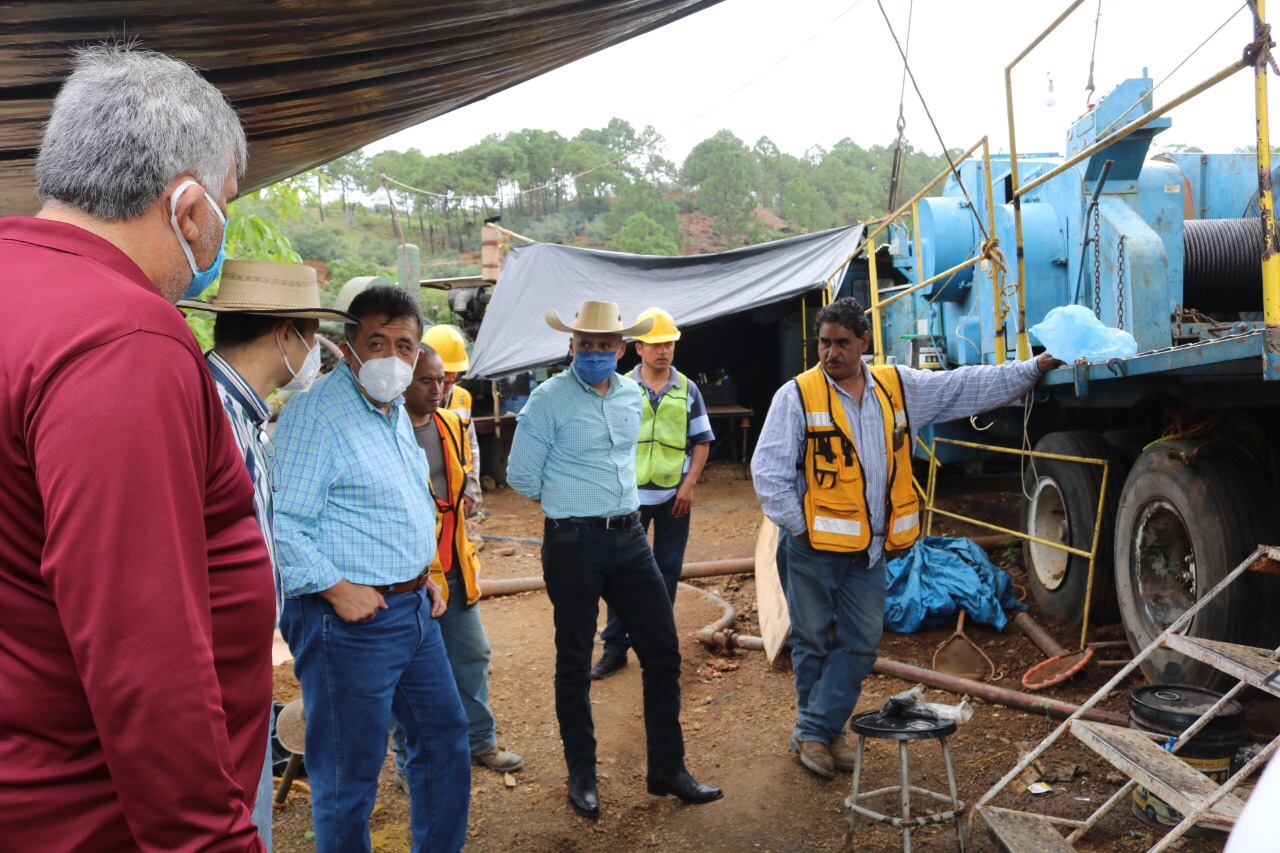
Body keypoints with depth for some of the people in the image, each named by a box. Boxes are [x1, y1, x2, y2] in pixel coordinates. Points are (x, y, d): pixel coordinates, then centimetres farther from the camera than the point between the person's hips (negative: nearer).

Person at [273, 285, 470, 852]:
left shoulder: (395, 411, 13)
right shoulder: (316, 411, -15)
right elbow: (280, 524, -23)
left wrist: (422, 578, 14)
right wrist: (336, 589, -22)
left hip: (413, 610, 9)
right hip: (350, 621, -9)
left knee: (446, 741, 20)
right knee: (348, 781, 6)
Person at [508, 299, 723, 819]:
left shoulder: (632, 395, 7)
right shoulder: (549, 399, -10)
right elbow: (522, 478, -6)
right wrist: (568, 505, 8)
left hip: (629, 537, 6)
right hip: (573, 544, -5)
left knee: (663, 651, 8)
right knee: (574, 664, 8)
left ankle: (667, 770, 23)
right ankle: (582, 776, 26)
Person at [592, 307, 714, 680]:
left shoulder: (687, 390, 4)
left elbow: (701, 442, 6)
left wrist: (689, 485, -5)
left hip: (673, 496, 1)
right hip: (631, 495, -1)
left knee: (667, 571, 9)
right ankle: (615, 646, 11)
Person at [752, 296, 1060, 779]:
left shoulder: (900, 387, 5)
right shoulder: (797, 395, -9)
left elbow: (968, 386, 13)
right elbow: (768, 470, -10)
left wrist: (1034, 368, 11)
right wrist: (799, 526, -13)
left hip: (869, 549, 4)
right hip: (814, 546, -4)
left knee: (860, 645, 8)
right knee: (813, 641, 8)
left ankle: (817, 732, 20)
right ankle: (817, 731, 26)